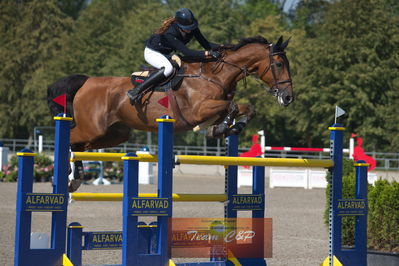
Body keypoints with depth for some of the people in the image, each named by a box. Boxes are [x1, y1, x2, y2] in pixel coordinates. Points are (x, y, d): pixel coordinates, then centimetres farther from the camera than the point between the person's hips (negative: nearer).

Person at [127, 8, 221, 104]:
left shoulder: (192, 28, -18)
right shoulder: (170, 33, -37)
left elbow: (205, 44, -10)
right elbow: (187, 52, -43)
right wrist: (208, 53, -50)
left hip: (165, 54, 8)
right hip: (152, 52, -8)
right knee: (168, 68, -35)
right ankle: (136, 91, -33)